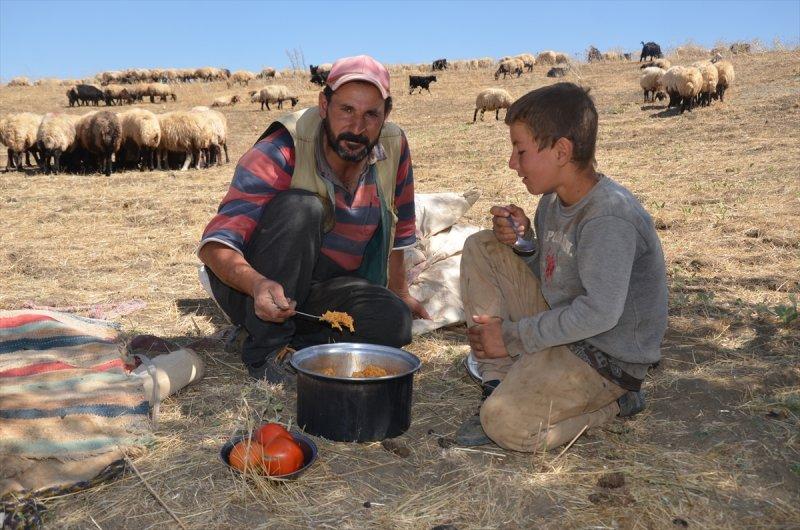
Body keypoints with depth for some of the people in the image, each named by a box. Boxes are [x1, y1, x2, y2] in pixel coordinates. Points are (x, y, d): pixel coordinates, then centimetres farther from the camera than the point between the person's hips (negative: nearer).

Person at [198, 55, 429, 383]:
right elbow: (216, 244, -30)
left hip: (319, 292, 4)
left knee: (395, 322, -24)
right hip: (251, 285, -4)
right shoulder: (282, 151, -24)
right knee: (300, 207, -33)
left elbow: (397, 227, 9)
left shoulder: (394, 147, -8)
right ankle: (264, 350, -24)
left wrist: (399, 291, 16)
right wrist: (258, 285, -49)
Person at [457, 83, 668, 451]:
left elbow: (600, 312, -32)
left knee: (507, 425, -26)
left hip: (610, 357, -9)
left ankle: (613, 400, 2)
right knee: (481, 248, 1)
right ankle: (502, 384, 1)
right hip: (561, 321, 9)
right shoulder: (553, 201, 2)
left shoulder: (609, 218, -26)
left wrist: (513, 336, -24)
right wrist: (523, 241, -8)